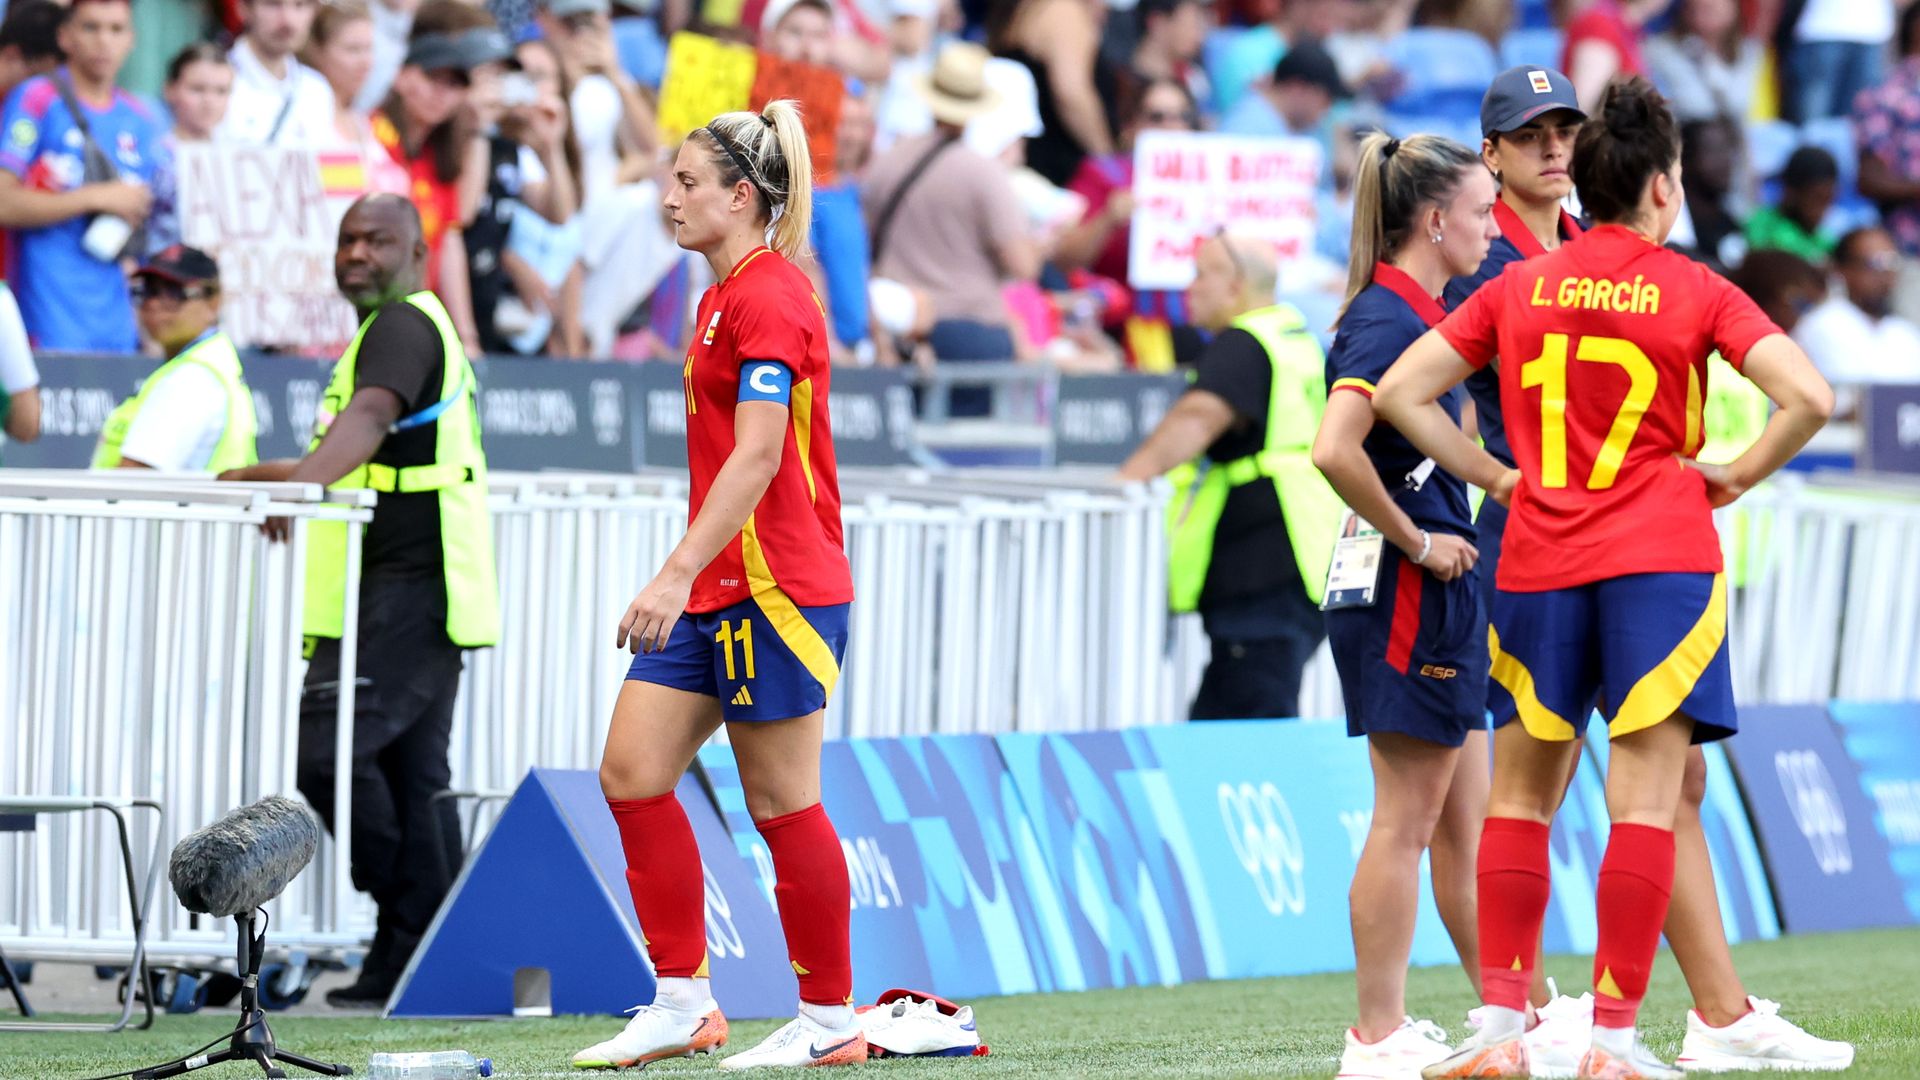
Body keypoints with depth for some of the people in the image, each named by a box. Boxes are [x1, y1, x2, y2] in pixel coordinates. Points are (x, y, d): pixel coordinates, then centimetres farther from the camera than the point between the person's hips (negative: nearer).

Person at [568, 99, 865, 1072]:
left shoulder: (769, 298, -15)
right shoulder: (723, 298, 16)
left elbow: (757, 456, -23)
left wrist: (679, 572, -28)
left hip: (775, 590, -10)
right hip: (716, 592, 10)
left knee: (782, 803, -3)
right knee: (631, 773, 3)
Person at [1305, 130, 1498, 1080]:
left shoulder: (1417, 315, 15)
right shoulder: (1388, 319, -16)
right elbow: (1334, 451, -28)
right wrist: (1415, 540, -18)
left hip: (1439, 596, 10)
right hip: (1405, 598, -10)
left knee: (1462, 822, 14)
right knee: (1405, 821, -5)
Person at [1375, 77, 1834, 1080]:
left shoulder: (1518, 287, 7)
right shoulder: (1695, 292, -1)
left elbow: (1400, 394, 6)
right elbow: (1808, 397, -11)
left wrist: (1497, 476, 10)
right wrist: (1732, 477, 2)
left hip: (1538, 563, 3)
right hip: (1661, 555, -3)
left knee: (1520, 794, 13)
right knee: (1645, 799, -3)